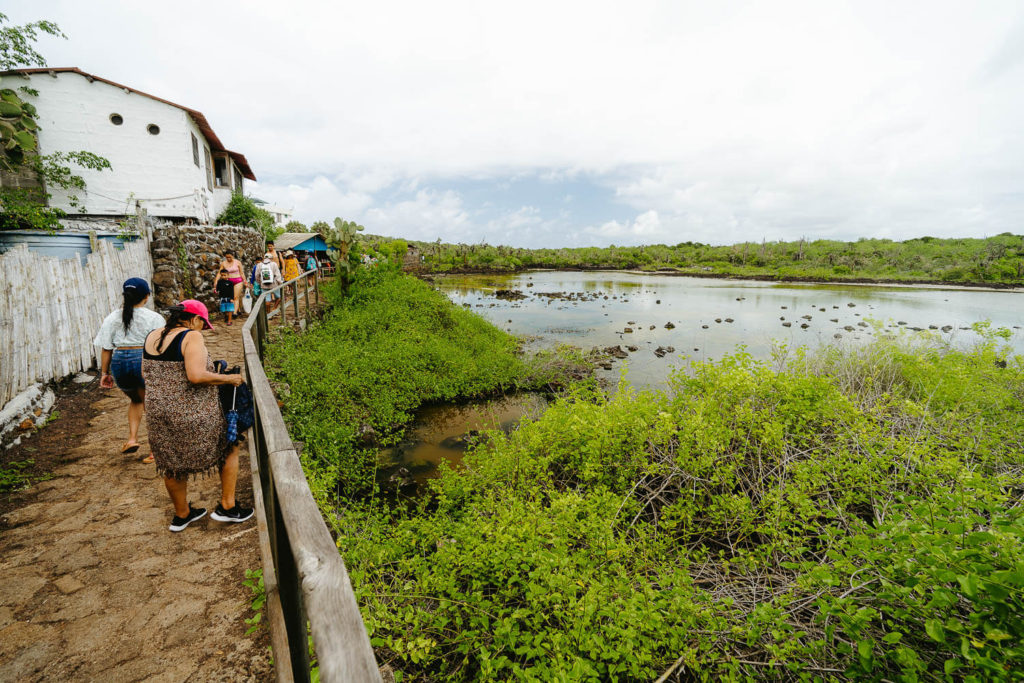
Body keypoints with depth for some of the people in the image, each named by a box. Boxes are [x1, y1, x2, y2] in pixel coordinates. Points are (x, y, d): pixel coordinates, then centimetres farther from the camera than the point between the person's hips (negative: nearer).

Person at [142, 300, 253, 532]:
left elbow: (145, 374, 17)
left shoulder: (152, 336, 7)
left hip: (158, 413, 8)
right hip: (193, 416, -7)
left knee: (172, 465, 22)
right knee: (229, 447, 15)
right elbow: (197, 376, -27)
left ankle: (181, 515, 40)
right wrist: (228, 379, -15)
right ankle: (227, 506, 19)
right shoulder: (191, 337, -17)